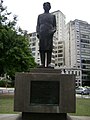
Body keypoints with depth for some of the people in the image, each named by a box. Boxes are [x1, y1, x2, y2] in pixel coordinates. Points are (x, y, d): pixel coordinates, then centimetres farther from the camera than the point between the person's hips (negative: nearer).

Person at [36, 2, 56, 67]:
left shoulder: (53, 16, 21)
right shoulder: (40, 16, 22)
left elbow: (54, 26, 14)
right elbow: (38, 26, 16)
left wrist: (53, 31, -8)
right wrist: (37, 33, -1)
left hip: (49, 34, -1)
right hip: (42, 33, 1)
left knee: (49, 49, -10)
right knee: (42, 48, -8)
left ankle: (48, 64, -14)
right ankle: (43, 64, -10)